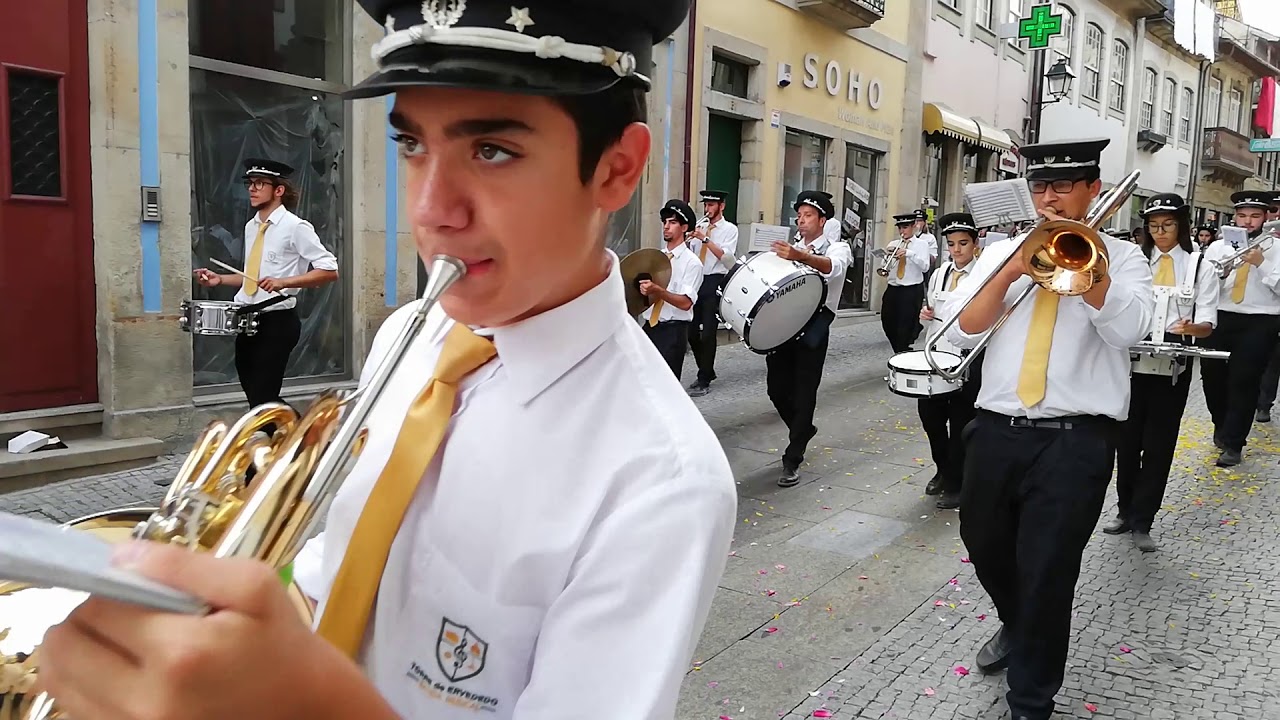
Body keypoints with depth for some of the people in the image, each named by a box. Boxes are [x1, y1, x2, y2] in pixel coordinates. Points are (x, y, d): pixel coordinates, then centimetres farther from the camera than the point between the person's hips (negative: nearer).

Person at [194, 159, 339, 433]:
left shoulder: (295, 227, -10)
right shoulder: (251, 226, 12)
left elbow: (330, 270, -16)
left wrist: (283, 282, -25)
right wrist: (220, 279, 9)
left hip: (278, 322, -8)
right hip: (247, 321, 8)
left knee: (263, 398, -7)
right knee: (256, 396, 14)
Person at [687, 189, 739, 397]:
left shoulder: (730, 229, -1)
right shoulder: (700, 227, 14)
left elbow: (726, 257, -16)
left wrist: (705, 239, -23)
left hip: (714, 282, -6)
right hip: (696, 280, 6)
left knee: (708, 333, -6)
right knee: (692, 332, 8)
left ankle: (703, 381, 2)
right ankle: (707, 371, 26)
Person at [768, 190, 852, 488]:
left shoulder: (837, 247, 0)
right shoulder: (789, 248, 18)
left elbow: (833, 267, -24)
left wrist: (799, 257, -44)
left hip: (813, 328, -5)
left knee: (803, 393, -3)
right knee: (776, 387, 6)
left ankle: (792, 461, 4)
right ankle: (803, 429, 35)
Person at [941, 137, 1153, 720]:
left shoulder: (1121, 257, 4)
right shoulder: (1001, 253, 11)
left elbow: (1128, 329, -15)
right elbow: (960, 333, 0)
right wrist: (1012, 270, -10)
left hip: (1075, 439, -3)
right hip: (996, 431, 4)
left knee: (1048, 576, 0)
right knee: (987, 551, 19)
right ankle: (1015, 626, 51)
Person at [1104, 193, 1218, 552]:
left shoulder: (1201, 267, 2)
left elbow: (1207, 324, -3)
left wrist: (1190, 327, -25)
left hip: (1173, 369, -1)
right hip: (1132, 364, 2)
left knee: (1158, 445, 3)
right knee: (1128, 440, 9)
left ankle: (1142, 522, 11)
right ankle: (1126, 511, 24)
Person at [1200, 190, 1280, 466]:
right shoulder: (1217, 247, 10)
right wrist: (1220, 274, -16)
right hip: (1221, 319, 3)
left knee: (1244, 382, -6)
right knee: (1212, 376, 8)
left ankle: (1233, 444, 1)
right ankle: (1222, 428, 33)